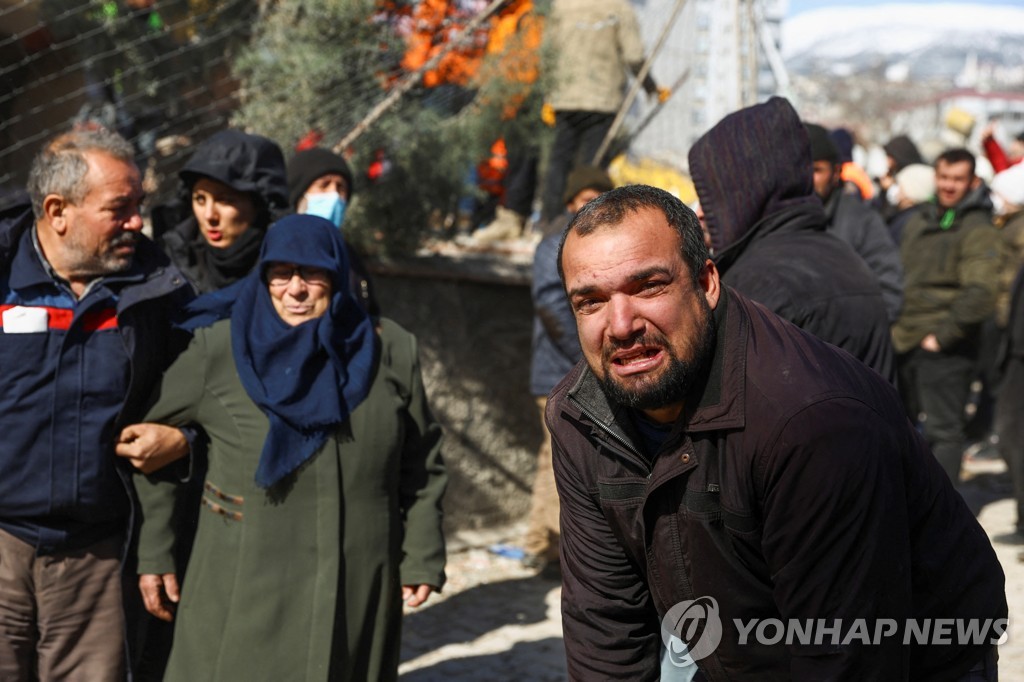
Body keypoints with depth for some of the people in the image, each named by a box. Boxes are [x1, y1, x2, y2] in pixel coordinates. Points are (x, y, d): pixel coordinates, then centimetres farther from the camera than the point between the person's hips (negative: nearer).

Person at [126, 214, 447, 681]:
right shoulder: (218, 350, -4)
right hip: (245, 593, -2)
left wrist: (422, 557, 8)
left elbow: (421, 465, 12)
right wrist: (153, 552, 4)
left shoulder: (390, 353, 3)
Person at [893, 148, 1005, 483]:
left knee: (943, 430, -6)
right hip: (906, 343, 8)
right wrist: (896, 324, 14)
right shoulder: (920, 220, 14)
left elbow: (979, 294, -20)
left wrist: (942, 335, -18)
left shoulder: (978, 230, -11)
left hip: (945, 351, -8)